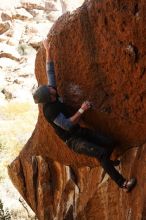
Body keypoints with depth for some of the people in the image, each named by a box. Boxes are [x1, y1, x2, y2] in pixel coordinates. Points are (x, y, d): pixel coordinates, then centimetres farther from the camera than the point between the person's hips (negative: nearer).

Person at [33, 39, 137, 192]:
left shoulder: (51, 95, -3)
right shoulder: (50, 111, -25)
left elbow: (50, 72, 2)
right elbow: (67, 125, -27)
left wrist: (48, 51, 0)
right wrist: (81, 110, -27)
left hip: (80, 131, 8)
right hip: (73, 140, -8)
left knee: (110, 143, -1)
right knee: (101, 153, -24)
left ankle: (105, 162, 32)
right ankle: (122, 183, -19)